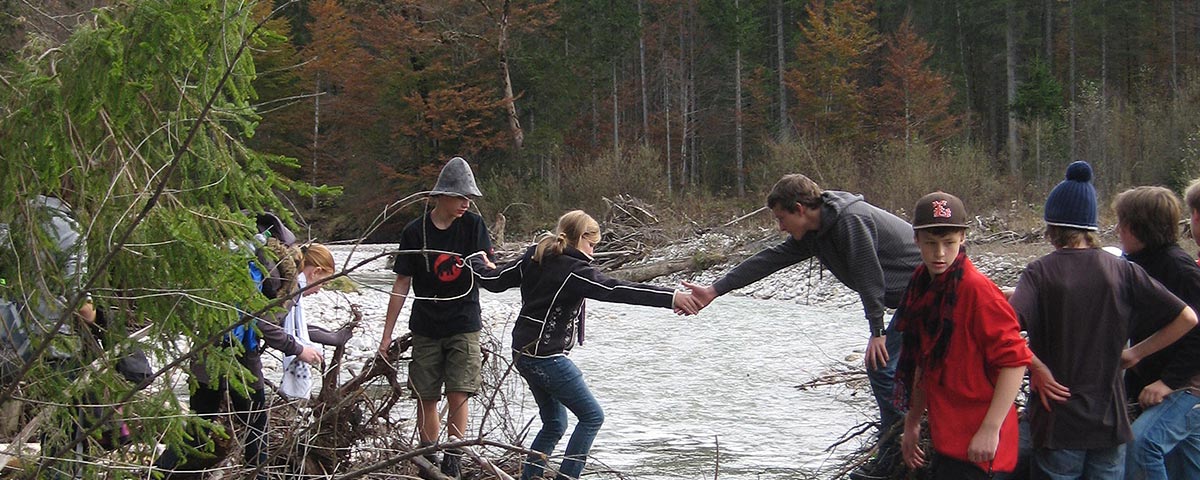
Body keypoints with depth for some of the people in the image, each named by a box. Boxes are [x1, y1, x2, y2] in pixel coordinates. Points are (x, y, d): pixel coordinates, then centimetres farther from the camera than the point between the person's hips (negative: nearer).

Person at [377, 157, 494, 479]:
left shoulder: (473, 225, -1)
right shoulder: (415, 232, -3)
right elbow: (402, 284, 1)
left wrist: (480, 264, -27)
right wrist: (387, 334, 1)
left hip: (464, 326, 0)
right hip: (426, 328, 1)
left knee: (458, 396, -10)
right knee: (426, 399, 2)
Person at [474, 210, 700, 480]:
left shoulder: (533, 259, 8)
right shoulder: (574, 271, -16)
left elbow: (494, 281, 17)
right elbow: (616, 291, -26)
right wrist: (670, 298, -32)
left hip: (524, 354, 9)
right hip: (547, 357, -9)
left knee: (554, 423, 18)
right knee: (592, 416, 0)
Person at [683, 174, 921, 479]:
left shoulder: (851, 221, -22)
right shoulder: (813, 234, 7)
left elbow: (869, 278, -22)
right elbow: (770, 261, 8)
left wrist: (877, 332, -17)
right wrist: (714, 290, 6)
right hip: (912, 296, 10)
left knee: (883, 367, -12)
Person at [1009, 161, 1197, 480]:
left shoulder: (1040, 272, -10)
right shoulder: (1122, 271, -2)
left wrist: (1037, 368, -14)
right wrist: (1136, 353, 4)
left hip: (1057, 422, -3)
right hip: (1110, 419, 3)